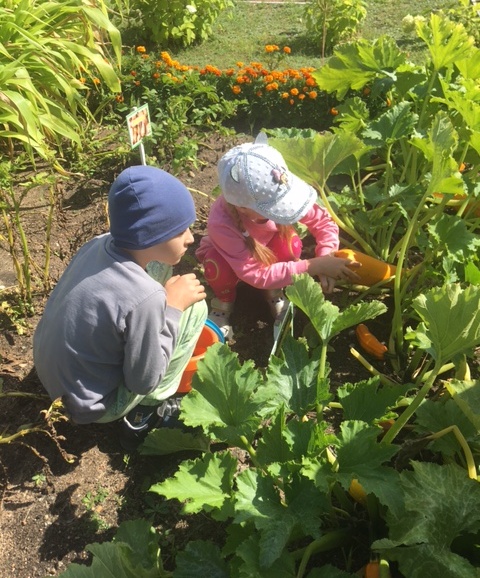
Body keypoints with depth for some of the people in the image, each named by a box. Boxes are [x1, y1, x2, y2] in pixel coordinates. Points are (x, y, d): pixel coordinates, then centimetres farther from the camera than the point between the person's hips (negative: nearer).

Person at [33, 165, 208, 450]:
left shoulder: (100, 243, -12)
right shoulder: (144, 297, -33)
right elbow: (144, 381, -19)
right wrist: (172, 307, -15)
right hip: (90, 404, -6)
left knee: (160, 267, 5)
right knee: (194, 307, -10)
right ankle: (147, 413, 3)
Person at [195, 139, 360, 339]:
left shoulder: (272, 195, -35)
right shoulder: (221, 224, -43)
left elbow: (323, 221, -22)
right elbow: (256, 274, -39)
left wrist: (325, 259, -39)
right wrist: (313, 266, -42)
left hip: (269, 249, 3)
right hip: (227, 255, -2)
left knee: (291, 243, -29)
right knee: (218, 266, -35)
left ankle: (275, 294, -1)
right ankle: (223, 302, -1)